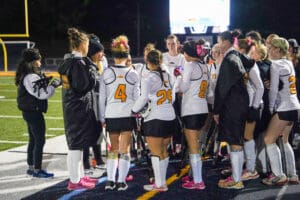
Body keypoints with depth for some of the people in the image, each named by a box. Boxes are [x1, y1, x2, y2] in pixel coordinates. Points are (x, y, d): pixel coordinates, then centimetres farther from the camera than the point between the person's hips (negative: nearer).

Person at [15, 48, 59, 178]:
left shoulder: (25, 76, 12)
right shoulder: (31, 77, -20)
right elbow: (41, 94, -22)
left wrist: (44, 82, 8)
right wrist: (53, 86, -11)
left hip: (28, 112, 11)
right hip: (34, 112, -11)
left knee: (33, 140, 17)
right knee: (40, 141, -4)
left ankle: (31, 167, 26)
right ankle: (37, 170, 1)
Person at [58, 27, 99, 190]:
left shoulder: (67, 62, 11)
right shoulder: (79, 62, -18)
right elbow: (87, 84, -20)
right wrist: (91, 69, -8)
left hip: (71, 108, 10)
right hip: (79, 108, -10)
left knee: (78, 144, 17)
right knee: (76, 145, -2)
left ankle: (80, 176, 27)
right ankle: (75, 181, 5)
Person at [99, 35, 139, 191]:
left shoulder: (107, 73, -2)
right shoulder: (133, 74, -1)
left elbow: (102, 97, 1)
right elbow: (136, 96, 3)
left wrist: (102, 118, 9)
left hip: (111, 115, 1)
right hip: (128, 114, 0)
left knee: (113, 148, 14)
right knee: (124, 149, 6)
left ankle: (110, 181, 12)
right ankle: (121, 182, 5)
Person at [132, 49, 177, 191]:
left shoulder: (148, 78, -10)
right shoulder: (167, 76, 9)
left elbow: (143, 98, -17)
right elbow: (173, 98, 11)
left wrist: (134, 110, -5)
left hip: (155, 119, -6)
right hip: (170, 117, 6)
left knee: (156, 152, -1)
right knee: (164, 150, 14)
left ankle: (159, 184, 1)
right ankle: (162, 180, 19)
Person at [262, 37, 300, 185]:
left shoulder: (275, 65, -10)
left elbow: (273, 89, -11)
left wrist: (271, 108, -2)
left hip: (284, 108, -9)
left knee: (269, 140, -4)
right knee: (284, 141, 16)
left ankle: (279, 176, -4)